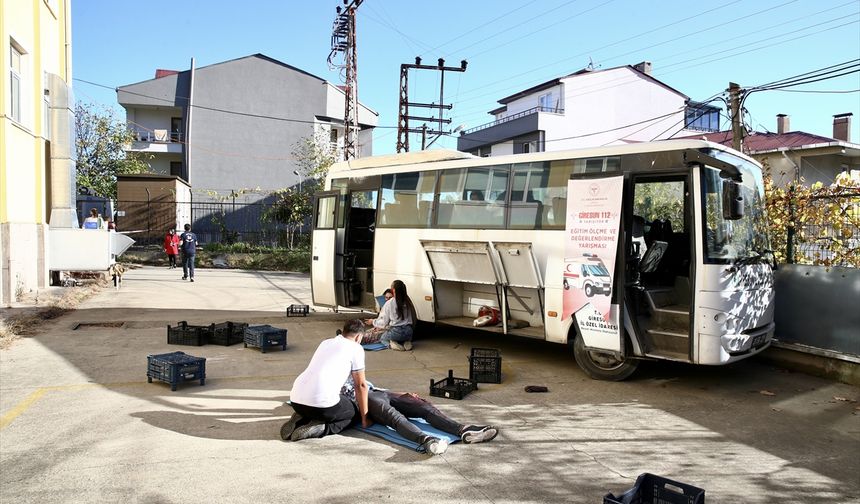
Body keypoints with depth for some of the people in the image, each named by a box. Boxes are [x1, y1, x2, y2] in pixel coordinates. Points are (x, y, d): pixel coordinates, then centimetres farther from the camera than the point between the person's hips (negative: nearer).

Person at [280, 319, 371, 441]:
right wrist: (365, 419, 17)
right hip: (321, 403, -7)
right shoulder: (356, 348, 5)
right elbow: (360, 385, 7)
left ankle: (299, 421, 8)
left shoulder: (326, 342, 26)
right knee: (355, 411, 19)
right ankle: (320, 428, -5)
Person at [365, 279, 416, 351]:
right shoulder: (408, 302, 3)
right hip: (409, 332, 4)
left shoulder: (389, 303, -10)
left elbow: (383, 322, -5)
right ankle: (406, 343, 3)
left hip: (396, 332, -4)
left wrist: (373, 321, 13)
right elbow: (413, 318, 9)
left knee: (382, 338, 27)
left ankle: (391, 344, -5)